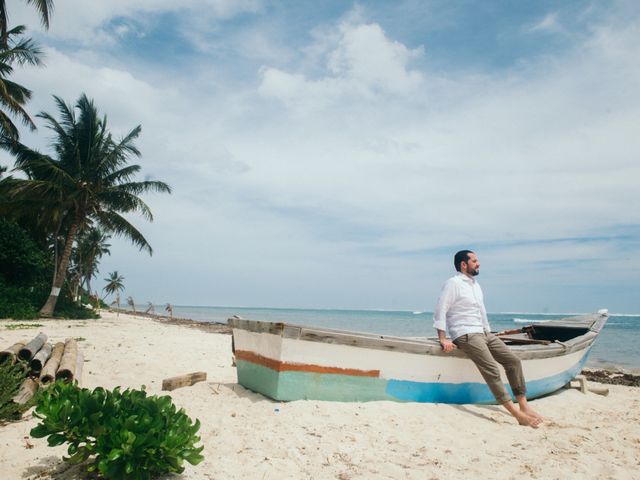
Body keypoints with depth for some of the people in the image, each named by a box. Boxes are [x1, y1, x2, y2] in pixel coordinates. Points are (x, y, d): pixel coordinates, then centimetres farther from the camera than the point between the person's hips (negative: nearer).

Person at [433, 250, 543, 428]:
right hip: (465, 335, -9)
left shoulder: (475, 284, 18)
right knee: (492, 369, -21)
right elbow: (440, 311, -14)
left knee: (513, 360, -2)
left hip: (484, 333, 9)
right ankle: (517, 414, -20)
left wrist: (489, 332, 18)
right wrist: (443, 339, -18)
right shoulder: (453, 283, -9)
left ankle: (524, 406, 1)